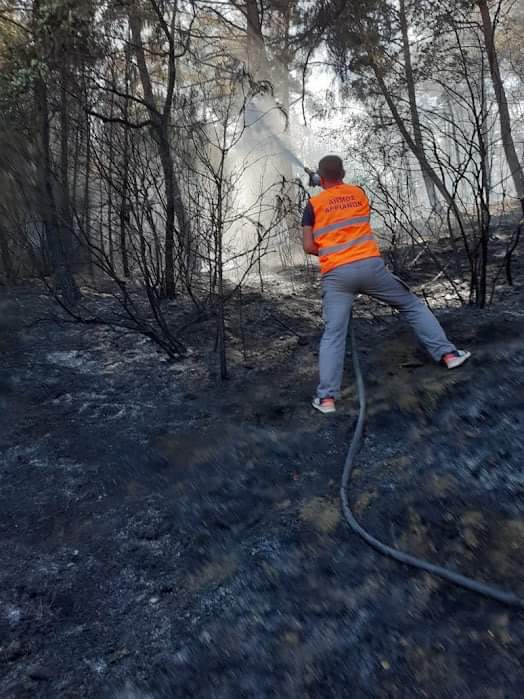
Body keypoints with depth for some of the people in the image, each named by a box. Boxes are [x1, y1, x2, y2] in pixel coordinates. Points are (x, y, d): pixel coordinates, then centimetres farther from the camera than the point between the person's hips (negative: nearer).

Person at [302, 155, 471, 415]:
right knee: (412, 305, 17)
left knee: (333, 335, 0)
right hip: (370, 265, 1)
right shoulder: (359, 193, 15)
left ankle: (327, 398, -6)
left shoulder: (313, 204, 8)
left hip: (335, 275, -1)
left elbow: (309, 247, 2)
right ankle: (447, 353, 15)